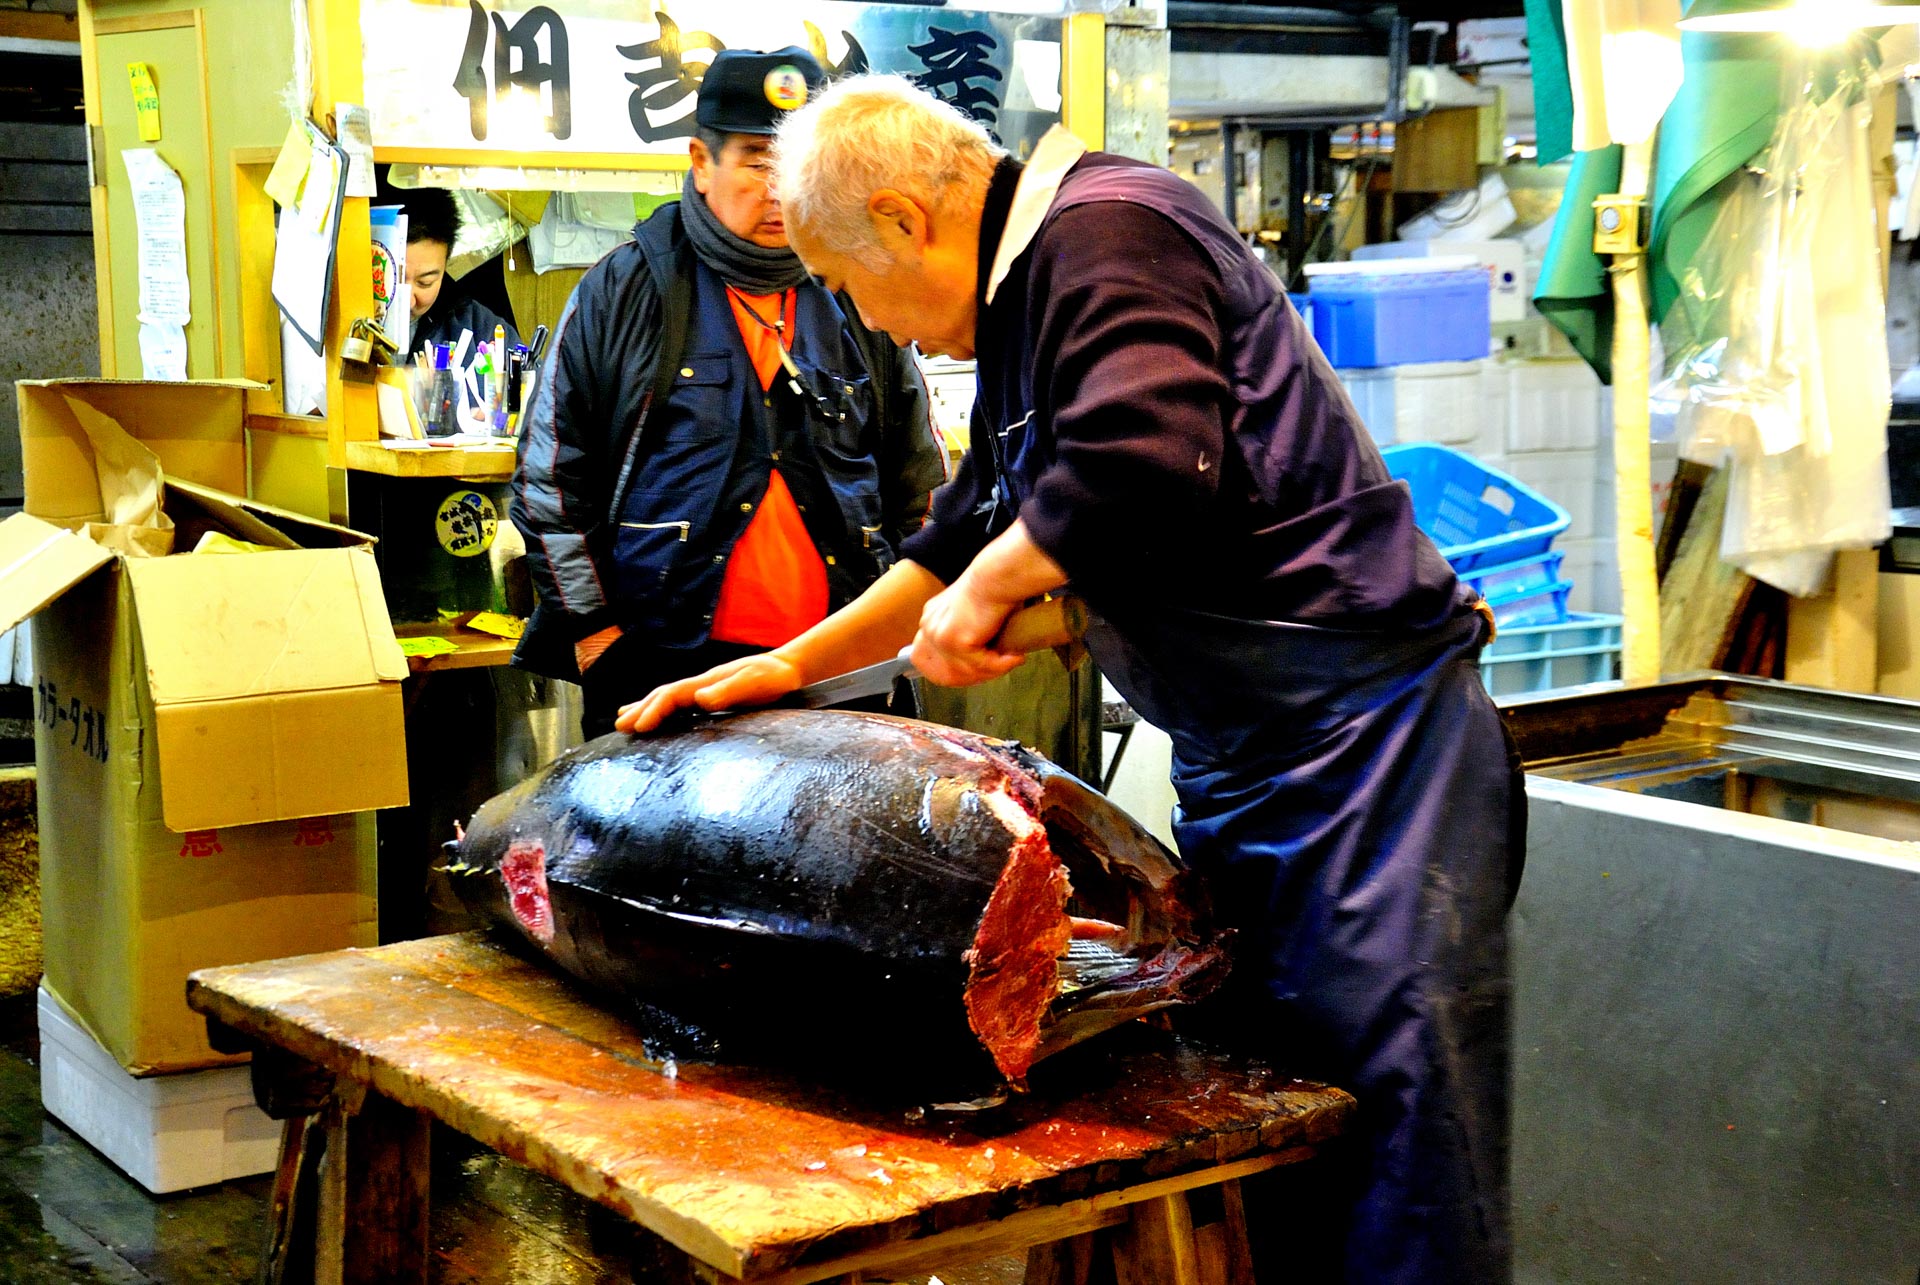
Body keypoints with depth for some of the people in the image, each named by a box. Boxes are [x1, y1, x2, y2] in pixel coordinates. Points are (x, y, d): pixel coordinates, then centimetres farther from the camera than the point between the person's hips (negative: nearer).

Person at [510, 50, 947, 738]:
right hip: (660, 667, -2)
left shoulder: (860, 301, 10)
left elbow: (919, 482, 17)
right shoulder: (623, 292, 1)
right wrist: (594, 630, -4)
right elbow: (549, 477, 1)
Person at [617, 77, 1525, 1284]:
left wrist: (980, 593, -13)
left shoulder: (1105, 234, -13)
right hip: (1244, 771, 11)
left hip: (1361, 753, -10)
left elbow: (1144, 472, -31)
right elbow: (975, 532, 28)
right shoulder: (1030, 285, 19)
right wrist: (792, 666, 26)